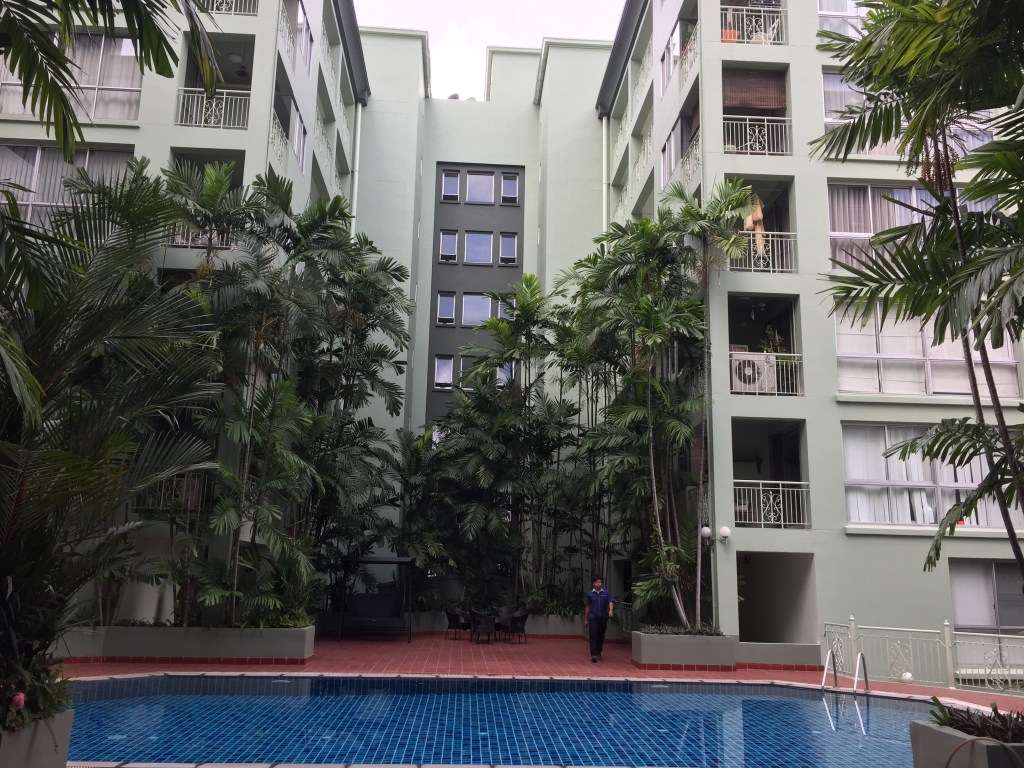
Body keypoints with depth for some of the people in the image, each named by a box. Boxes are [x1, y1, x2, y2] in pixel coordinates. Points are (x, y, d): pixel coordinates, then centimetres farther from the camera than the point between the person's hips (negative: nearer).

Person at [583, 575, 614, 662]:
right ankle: (593, 655, -15)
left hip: (603, 618, 2)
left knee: (601, 636, 11)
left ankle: (598, 653, 27)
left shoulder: (606, 593, 2)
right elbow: (587, 607, 8)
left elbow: (610, 602, -10)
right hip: (593, 617, -1)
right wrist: (585, 619, 8)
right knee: (593, 636, -10)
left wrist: (611, 610, -31)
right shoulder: (590, 594, 3)